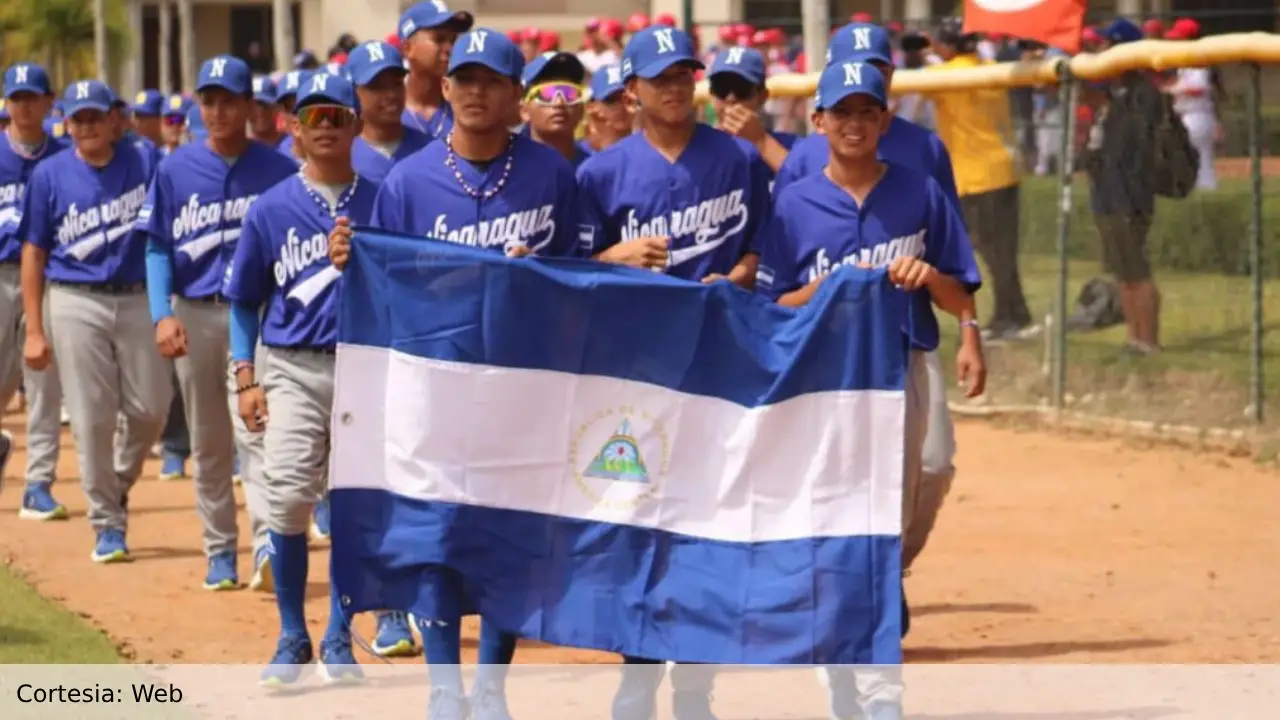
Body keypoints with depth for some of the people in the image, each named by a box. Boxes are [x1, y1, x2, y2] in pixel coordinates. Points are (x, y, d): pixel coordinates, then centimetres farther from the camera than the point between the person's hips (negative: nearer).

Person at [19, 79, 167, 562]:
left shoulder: (143, 164, 2)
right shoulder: (50, 175, 2)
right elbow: (34, 254, 4)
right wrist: (33, 330, -1)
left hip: (138, 299, 1)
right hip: (76, 303, -1)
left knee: (150, 408, -1)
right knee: (92, 417, -2)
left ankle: (121, 483, 28)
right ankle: (107, 522, 7)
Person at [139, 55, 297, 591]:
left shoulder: (278, 171, 0)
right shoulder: (176, 170, 5)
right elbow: (158, 247, 4)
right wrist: (162, 316, -8)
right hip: (195, 316, 3)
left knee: (255, 430, -16)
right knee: (208, 442, 9)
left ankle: (268, 544, -25)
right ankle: (219, 551, 18)